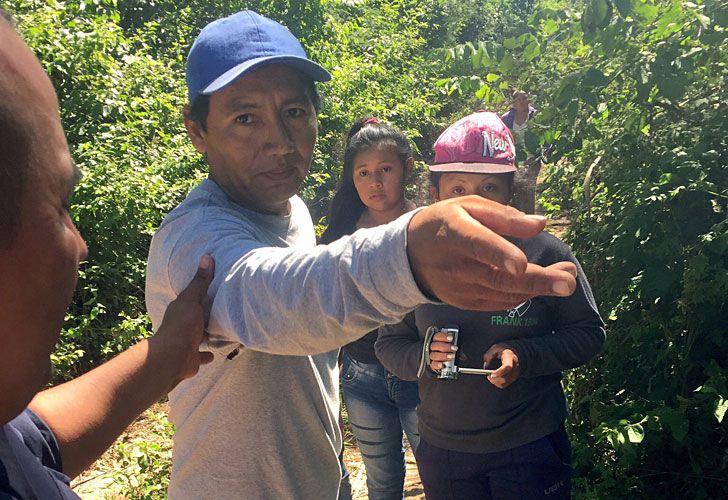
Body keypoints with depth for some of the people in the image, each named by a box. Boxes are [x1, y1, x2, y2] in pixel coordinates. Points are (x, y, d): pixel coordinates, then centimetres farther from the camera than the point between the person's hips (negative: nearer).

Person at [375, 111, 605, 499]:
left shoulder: (544, 253, -11)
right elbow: (388, 344, 1)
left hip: (532, 448, -2)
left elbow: (588, 332, -4)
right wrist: (423, 357, -20)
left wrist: (524, 355, -20)